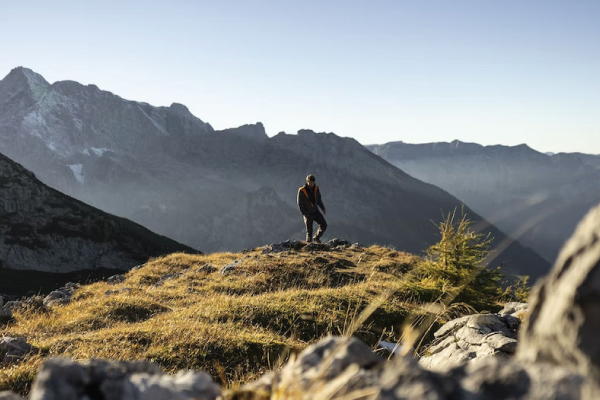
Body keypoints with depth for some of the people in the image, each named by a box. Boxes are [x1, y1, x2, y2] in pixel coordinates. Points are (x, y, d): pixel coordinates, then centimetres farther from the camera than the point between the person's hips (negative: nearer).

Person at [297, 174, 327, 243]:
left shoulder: (316, 188, 1)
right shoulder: (301, 191, -12)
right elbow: (300, 204, -8)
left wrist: (323, 208, 1)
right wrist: (305, 214, -13)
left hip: (316, 212, 4)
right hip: (308, 214, -4)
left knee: (324, 225, -7)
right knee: (309, 231, 0)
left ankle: (316, 238, 15)